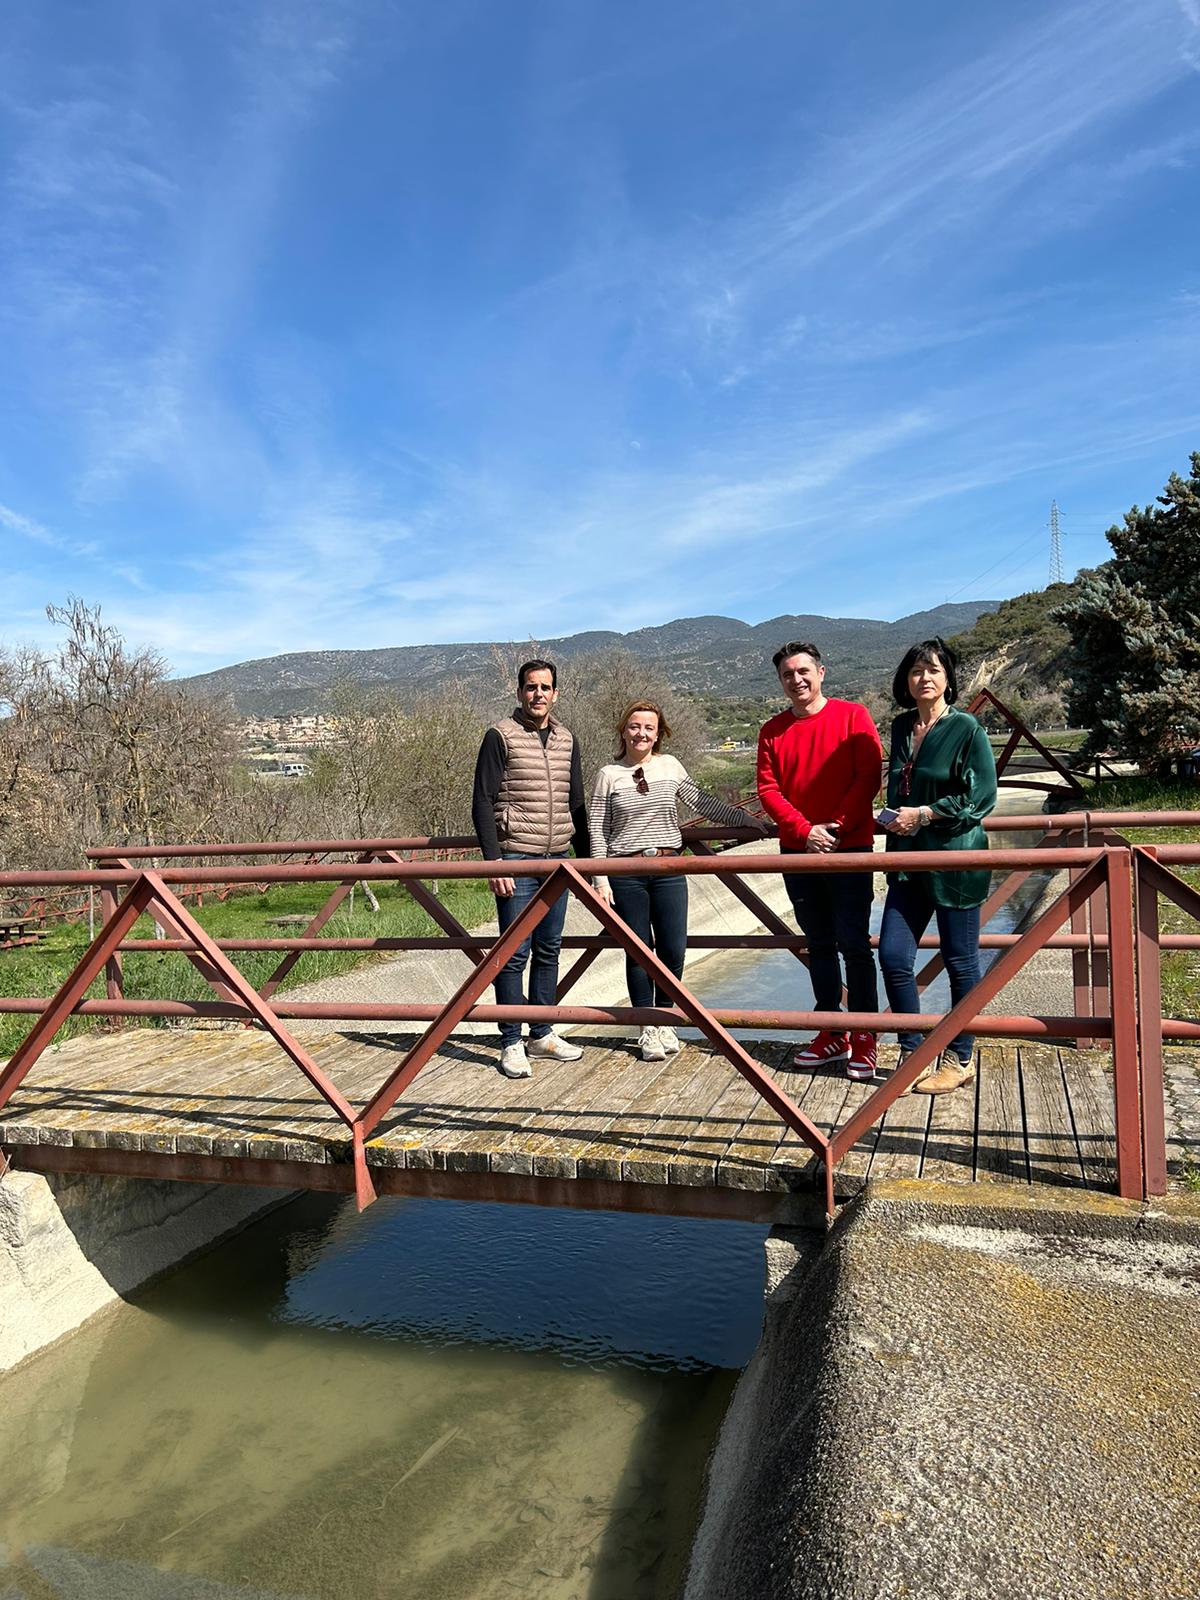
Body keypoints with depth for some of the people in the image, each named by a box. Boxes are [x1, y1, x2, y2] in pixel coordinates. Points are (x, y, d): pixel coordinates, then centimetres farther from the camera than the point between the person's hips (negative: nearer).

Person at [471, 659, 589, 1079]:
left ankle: (543, 1035, 24)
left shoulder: (566, 740, 13)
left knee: (549, 950, 12)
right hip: (516, 860, -6)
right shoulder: (500, 736, -4)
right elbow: (482, 804, -8)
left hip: (557, 861, 6)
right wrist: (493, 862, -15)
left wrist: (587, 859, 16)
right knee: (514, 954, -2)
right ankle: (511, 1044, 8)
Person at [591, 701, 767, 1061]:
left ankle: (664, 1022, 22)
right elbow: (598, 831, 2)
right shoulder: (608, 775, 2)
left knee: (673, 950, 0)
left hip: (669, 869, 2)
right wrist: (601, 879, -2)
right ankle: (648, 1030, 17)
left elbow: (703, 804, 13)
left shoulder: (671, 766, 7)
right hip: (626, 873, -2)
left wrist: (748, 819, 10)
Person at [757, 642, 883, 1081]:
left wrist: (836, 827, -14)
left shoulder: (852, 716, -1)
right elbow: (768, 790, 2)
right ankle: (831, 1035, 20)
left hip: (849, 848, -4)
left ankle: (863, 1039, 6)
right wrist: (805, 831, -11)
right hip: (798, 851, 4)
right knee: (819, 944, 11)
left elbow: (869, 777, -7)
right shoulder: (772, 731, 8)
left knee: (854, 943, -3)